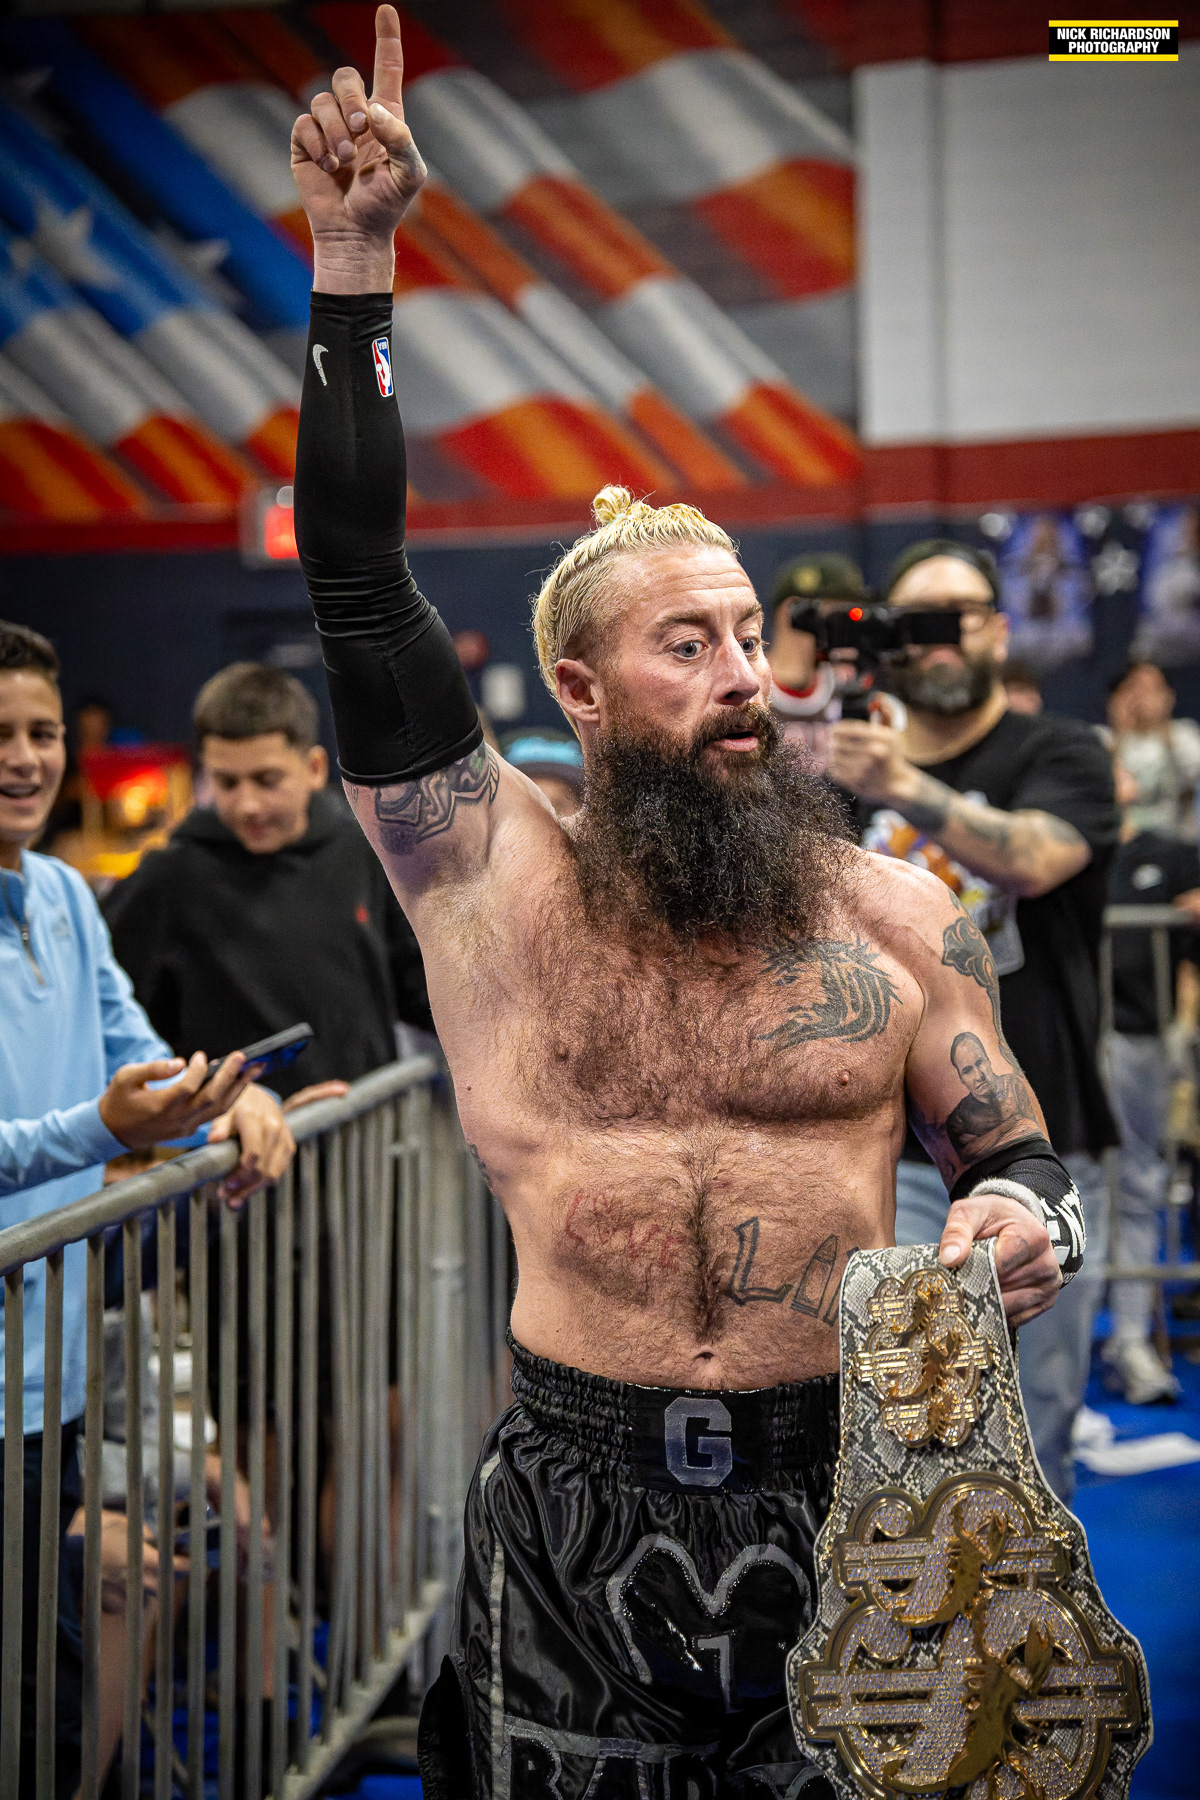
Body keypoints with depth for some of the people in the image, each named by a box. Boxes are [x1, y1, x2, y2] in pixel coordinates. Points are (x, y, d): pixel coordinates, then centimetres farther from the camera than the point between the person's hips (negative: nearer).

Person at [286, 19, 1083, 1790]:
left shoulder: (894, 909, 1)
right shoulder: (496, 874, -2)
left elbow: (1018, 1158, 8)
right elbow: (359, 584, -6)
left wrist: (1031, 1224, -17)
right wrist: (351, 265, -8)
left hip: (839, 1505, 1)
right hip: (574, 1516, 0)